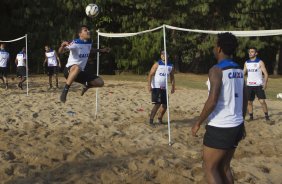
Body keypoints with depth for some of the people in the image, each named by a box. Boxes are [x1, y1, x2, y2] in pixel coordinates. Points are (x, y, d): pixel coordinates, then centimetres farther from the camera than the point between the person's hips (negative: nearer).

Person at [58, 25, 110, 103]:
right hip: (69, 70, -7)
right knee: (77, 68, -44)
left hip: (80, 72, 7)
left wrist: (101, 50, 29)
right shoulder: (75, 43, -19)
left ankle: (86, 85, 30)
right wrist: (62, 46, -51)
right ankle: (65, 91, -32)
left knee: (100, 82, -2)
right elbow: (60, 51, -30)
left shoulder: (89, 43, 3)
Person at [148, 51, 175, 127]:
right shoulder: (157, 64, -8)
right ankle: (151, 120, -4)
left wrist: (173, 87, 6)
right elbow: (150, 75, -11)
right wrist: (149, 85, -21)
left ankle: (160, 118, 27)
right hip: (156, 87, -5)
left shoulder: (171, 66, 7)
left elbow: (172, 77, 15)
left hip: (164, 88, 5)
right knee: (157, 104, -14)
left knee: (165, 105, 7)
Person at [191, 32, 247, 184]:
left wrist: (198, 123, -13)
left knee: (209, 167, 5)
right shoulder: (239, 70, 9)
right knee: (224, 167, 18)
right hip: (236, 126, 8)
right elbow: (244, 100, 13)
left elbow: (212, 100, -22)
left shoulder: (216, 70, -15)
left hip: (219, 128, -8)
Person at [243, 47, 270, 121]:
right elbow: (243, 73, 14)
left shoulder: (260, 62, -4)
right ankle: (251, 117, 19)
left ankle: (266, 116, 4)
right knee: (249, 102, 7)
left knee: (262, 101, -8)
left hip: (258, 85, -4)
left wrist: (265, 83, -20)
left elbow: (265, 73, -7)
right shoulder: (246, 63, 8)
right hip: (249, 85, 4)